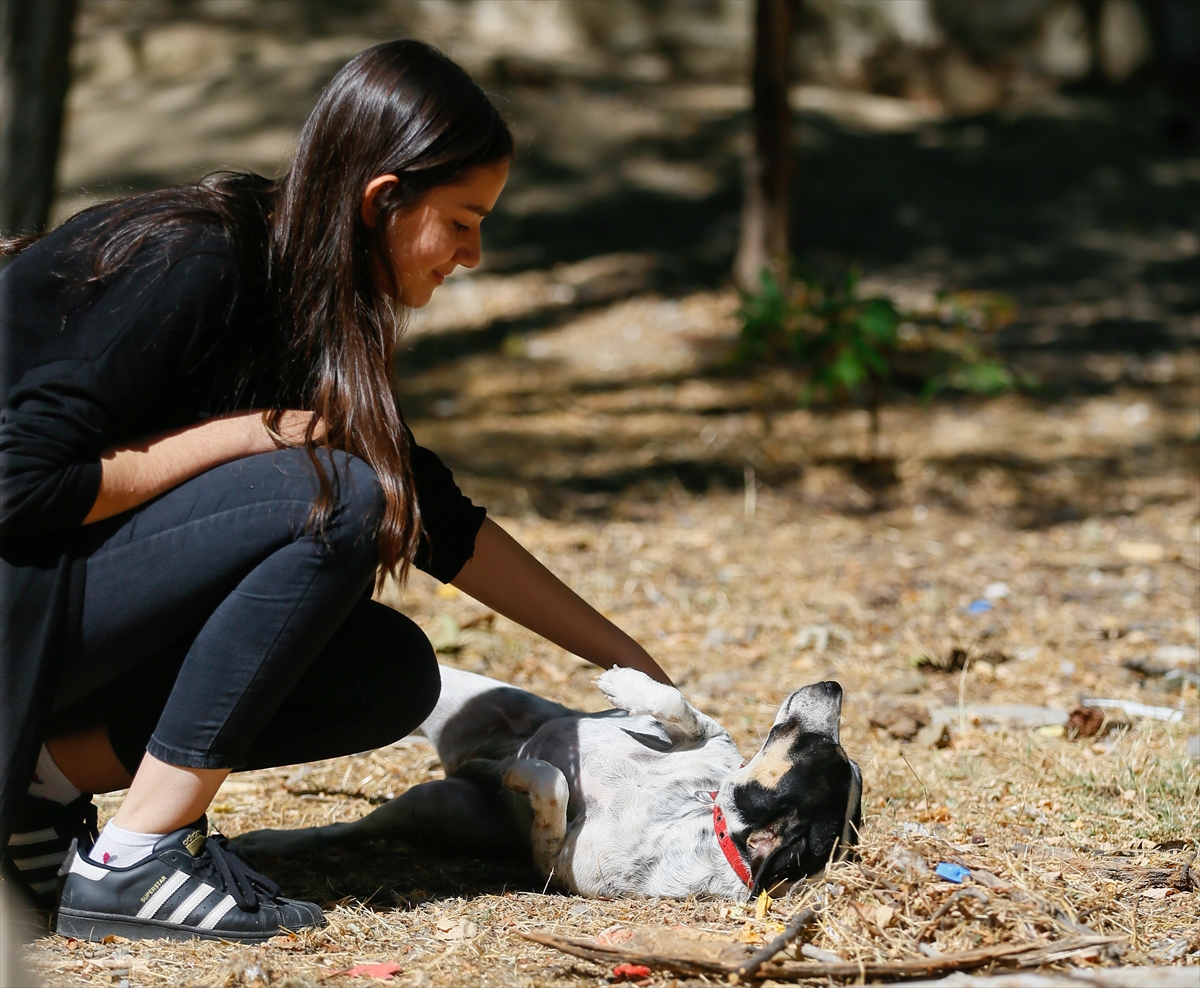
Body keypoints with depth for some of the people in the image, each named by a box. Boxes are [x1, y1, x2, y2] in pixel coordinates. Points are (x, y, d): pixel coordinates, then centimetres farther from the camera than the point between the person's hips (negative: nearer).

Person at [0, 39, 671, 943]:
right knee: (335, 502, -22)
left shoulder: (300, 311, 7)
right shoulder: (194, 264, -21)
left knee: (393, 675, -1)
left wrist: (624, 657, 16)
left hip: (89, 616, 9)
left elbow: (442, 524, 15)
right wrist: (251, 433, -19)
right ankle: (135, 862, -19)